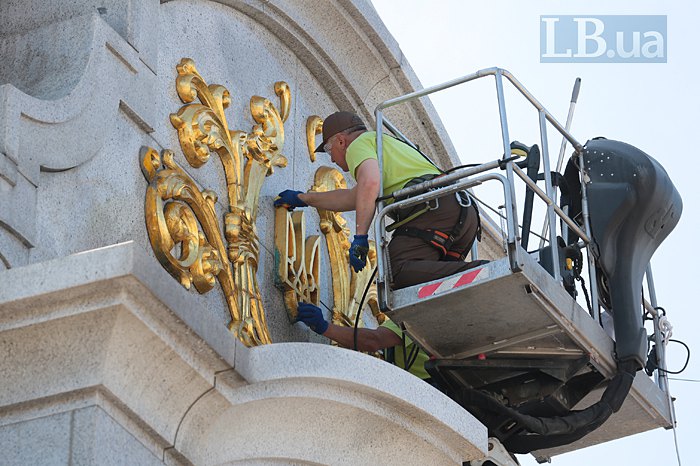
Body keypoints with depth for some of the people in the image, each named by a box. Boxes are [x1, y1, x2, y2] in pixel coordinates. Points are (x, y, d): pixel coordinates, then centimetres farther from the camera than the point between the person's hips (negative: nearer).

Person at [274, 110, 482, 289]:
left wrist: (360, 236, -16)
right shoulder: (388, 143, 42)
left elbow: (369, 183, -14)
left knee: (397, 273, -26)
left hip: (432, 208, -9)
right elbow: (352, 199, 53)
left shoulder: (359, 144, 11)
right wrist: (303, 198, 63)